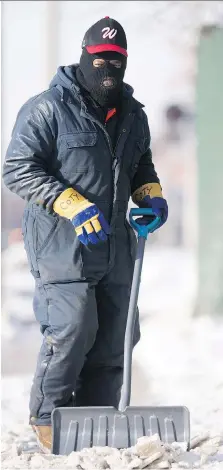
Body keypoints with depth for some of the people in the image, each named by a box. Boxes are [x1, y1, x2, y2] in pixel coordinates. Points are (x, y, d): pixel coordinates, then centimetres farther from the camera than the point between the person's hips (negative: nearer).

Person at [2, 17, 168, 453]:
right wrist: (72, 205, -20)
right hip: (61, 244, -7)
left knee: (111, 339, 7)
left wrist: (151, 195, 7)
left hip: (114, 247, 7)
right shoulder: (48, 108, -8)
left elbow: (142, 165, 30)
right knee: (73, 328, -16)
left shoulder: (133, 114, 14)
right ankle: (47, 417, -1)